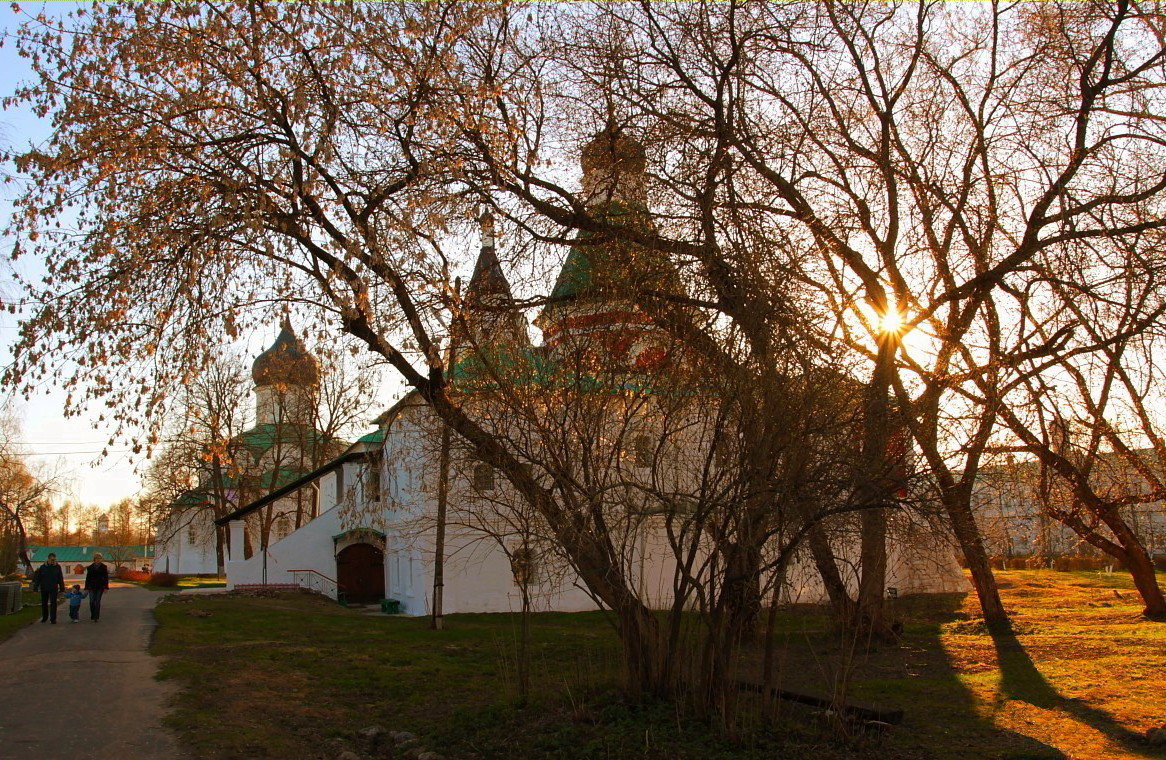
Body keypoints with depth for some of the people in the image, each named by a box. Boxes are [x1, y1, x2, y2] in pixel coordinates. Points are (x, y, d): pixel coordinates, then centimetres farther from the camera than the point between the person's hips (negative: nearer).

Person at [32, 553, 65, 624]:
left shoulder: (57, 567, 1)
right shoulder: (43, 567, -1)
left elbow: (60, 578, 6)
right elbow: (38, 578, 2)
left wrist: (62, 588, 5)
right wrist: (36, 586, -2)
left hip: (53, 589, -1)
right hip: (44, 589, 1)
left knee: (53, 603, -6)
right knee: (44, 603, 13)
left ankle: (53, 619, -3)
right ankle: (44, 617, 29)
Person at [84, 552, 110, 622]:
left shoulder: (104, 567, 2)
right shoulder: (90, 567, 4)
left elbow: (106, 578, 2)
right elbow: (87, 578, 6)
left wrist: (106, 587, -4)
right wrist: (86, 588, 1)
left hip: (100, 587, -1)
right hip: (92, 587, 1)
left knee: (97, 602, -1)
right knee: (92, 602, -5)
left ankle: (96, 617, 5)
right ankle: (92, 616, 11)